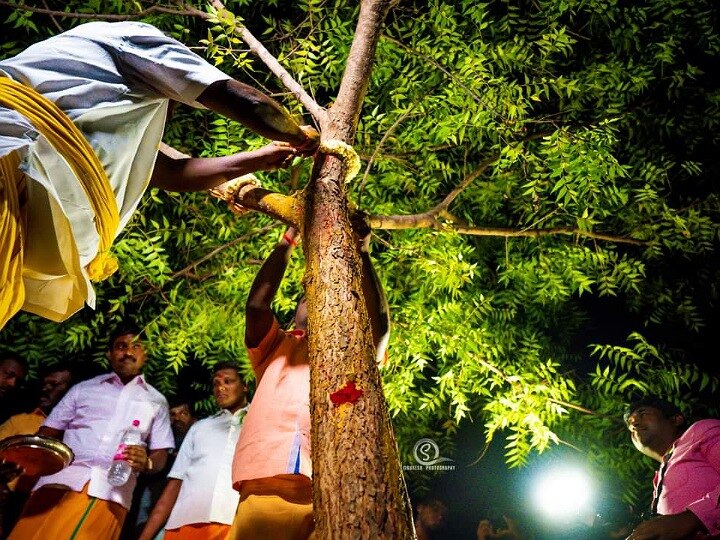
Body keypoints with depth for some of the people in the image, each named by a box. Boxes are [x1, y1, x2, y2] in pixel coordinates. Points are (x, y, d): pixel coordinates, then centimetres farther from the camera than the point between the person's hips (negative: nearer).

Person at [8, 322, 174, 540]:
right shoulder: (83, 388, 18)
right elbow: (47, 434, 15)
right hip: (62, 482, 1)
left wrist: (146, 463, -11)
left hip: (111, 495, -1)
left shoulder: (157, 401, 15)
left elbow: (160, 455, 13)